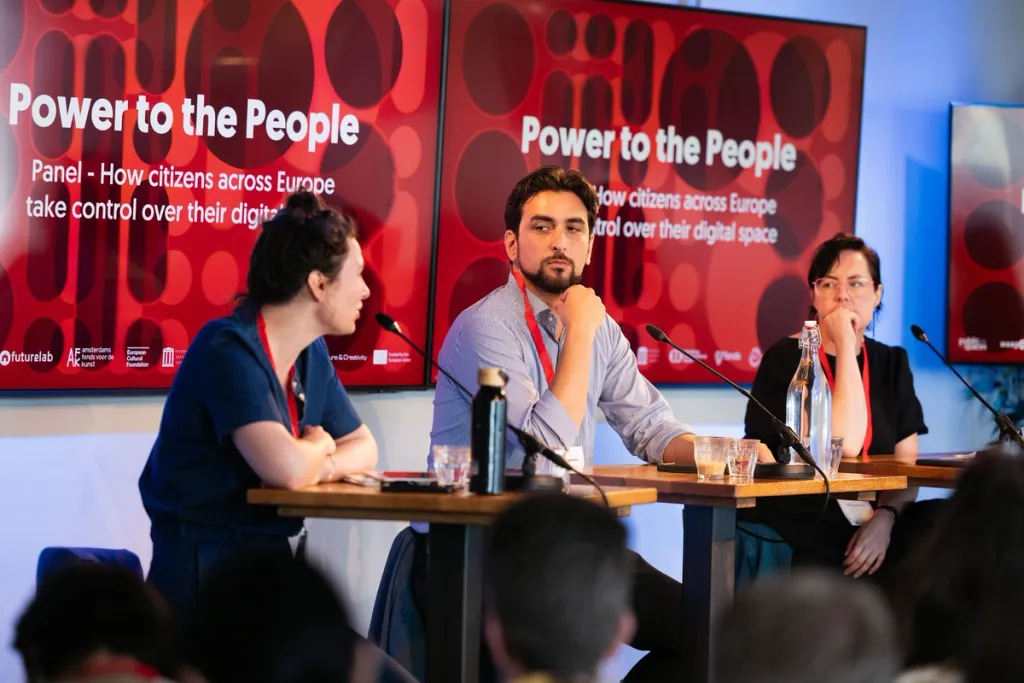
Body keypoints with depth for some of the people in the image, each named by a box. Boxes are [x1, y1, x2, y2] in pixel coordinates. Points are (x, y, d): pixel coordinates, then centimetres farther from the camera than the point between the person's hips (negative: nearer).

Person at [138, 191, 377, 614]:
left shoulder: (311, 354, 9)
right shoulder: (229, 351, -16)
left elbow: (363, 448, 17)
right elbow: (287, 469, -27)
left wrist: (317, 465, -5)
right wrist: (321, 446, -4)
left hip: (269, 564, 8)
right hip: (203, 575, -8)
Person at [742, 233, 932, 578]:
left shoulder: (891, 364, 13)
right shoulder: (787, 359, -4)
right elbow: (845, 444, -18)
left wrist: (885, 517, -15)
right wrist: (845, 344, -14)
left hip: (864, 526, 6)